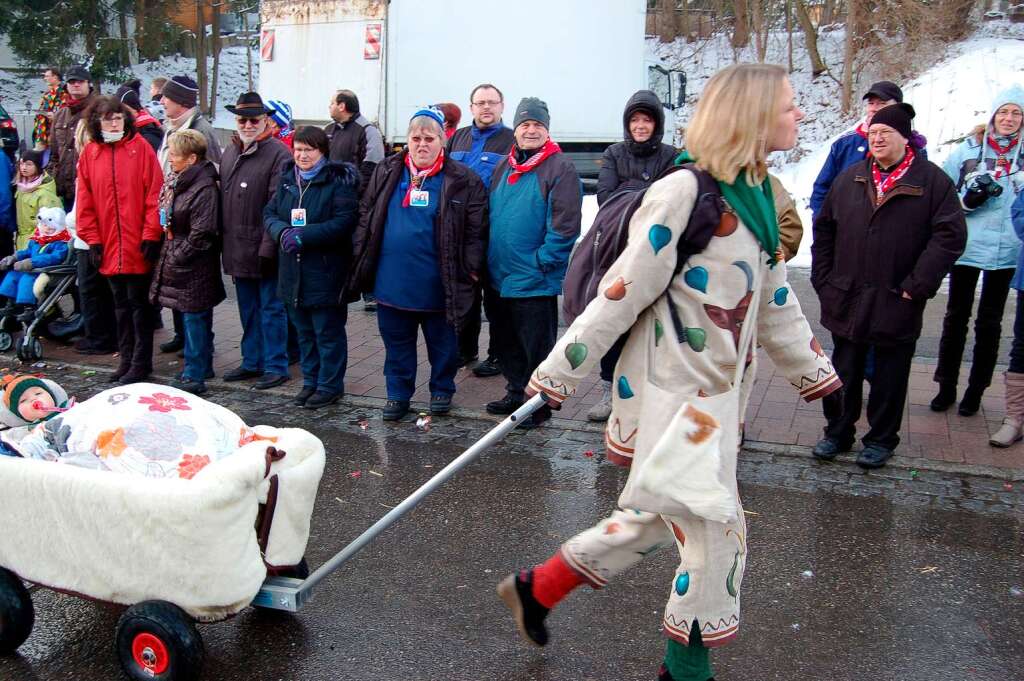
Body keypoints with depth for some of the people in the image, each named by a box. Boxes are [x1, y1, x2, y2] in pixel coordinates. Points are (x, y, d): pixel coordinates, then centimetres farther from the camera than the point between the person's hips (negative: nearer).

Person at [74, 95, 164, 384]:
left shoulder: (140, 147, -3)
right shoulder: (90, 153, 7)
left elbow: (154, 193, -7)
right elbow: (85, 200, 7)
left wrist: (151, 234, -11)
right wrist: (93, 239, 1)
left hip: (138, 245, -4)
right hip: (109, 246, 4)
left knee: (139, 303, 3)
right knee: (121, 305, 13)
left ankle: (141, 363, 11)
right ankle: (127, 360, 23)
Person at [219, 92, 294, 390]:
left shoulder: (278, 154, -11)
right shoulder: (229, 151, 13)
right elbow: (223, 197, 17)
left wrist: (268, 248, -20)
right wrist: (224, 242, 12)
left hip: (264, 249, -7)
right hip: (237, 249, 7)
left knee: (271, 308, 2)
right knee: (247, 308, 17)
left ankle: (276, 365, 12)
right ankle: (252, 362, 29)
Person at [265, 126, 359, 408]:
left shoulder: (338, 180, -9)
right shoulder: (287, 179, 11)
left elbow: (344, 221, -18)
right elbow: (269, 213, 10)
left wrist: (304, 236, -22)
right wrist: (282, 232, -13)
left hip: (325, 271, -6)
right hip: (293, 270, 7)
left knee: (328, 331, 3)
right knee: (304, 331, 16)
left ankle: (330, 385, 16)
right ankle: (310, 381, 30)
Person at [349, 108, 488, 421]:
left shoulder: (462, 180, -4)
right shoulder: (386, 173, 6)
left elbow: (476, 228, -4)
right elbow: (366, 216, 12)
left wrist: (471, 270, -8)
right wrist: (362, 259, 7)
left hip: (437, 285, -3)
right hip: (392, 281, 3)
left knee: (442, 342, 12)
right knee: (396, 343, 14)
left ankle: (442, 391, 31)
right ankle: (398, 394, 28)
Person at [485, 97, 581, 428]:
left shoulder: (560, 168, -10)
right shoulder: (504, 167, 11)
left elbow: (566, 224, -15)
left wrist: (542, 261, -16)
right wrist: (487, 259, 10)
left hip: (535, 280, -7)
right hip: (500, 276, 7)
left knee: (536, 346, 3)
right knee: (506, 340, 18)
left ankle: (538, 404, 18)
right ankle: (516, 394, 34)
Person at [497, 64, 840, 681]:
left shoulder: (758, 196, 9)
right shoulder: (684, 192, -18)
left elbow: (774, 299, 19)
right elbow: (624, 290, -19)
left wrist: (815, 372, 26)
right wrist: (558, 374, -14)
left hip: (713, 394, 9)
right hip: (668, 394, -9)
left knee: (655, 520, 20)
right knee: (718, 539, 3)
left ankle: (536, 589, 38)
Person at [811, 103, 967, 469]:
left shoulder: (933, 181, -4)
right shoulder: (850, 178, 8)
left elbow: (950, 235, -9)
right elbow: (824, 228, 13)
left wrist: (918, 284, -14)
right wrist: (823, 277, 5)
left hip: (896, 303, -3)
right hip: (846, 299, 3)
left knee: (890, 377, 9)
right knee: (844, 372, 13)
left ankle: (881, 439, 24)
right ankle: (838, 432, 27)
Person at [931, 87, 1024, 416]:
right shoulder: (967, 150, -1)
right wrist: (968, 199, -15)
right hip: (966, 247, -1)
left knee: (989, 322, 11)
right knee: (956, 318, 8)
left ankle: (976, 390, 22)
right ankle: (946, 387, 20)